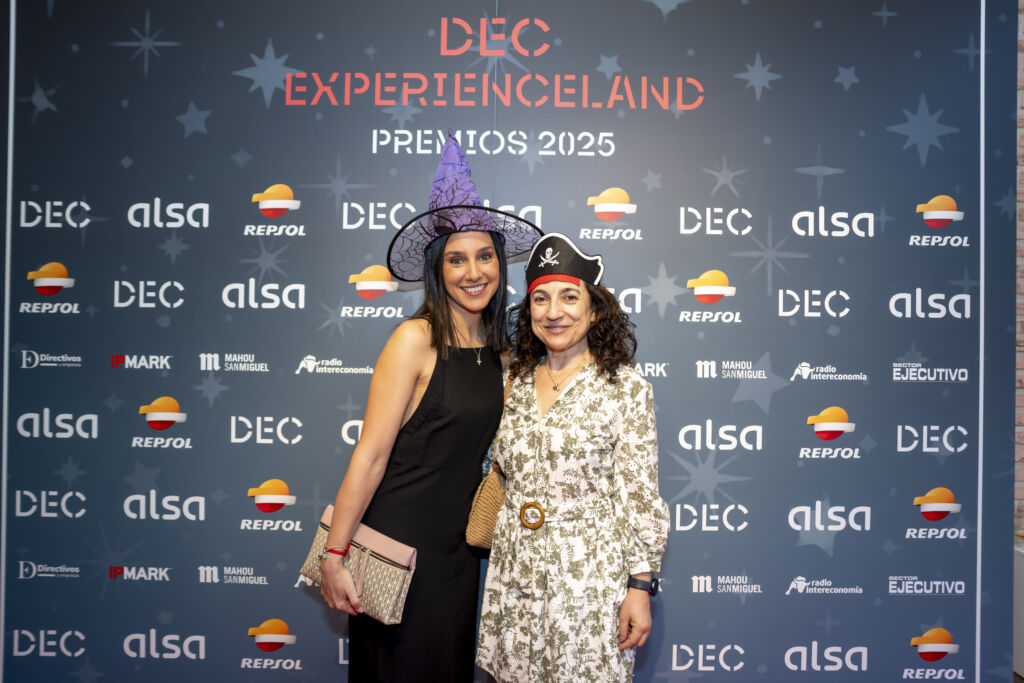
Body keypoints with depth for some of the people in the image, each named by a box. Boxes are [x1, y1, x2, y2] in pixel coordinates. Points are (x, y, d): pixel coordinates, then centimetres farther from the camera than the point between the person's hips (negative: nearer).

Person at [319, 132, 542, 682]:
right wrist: (333, 556, -15)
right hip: (397, 544, -6)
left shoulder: (496, 348, 5)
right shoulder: (417, 339, -14)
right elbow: (370, 455, -15)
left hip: (457, 549, 6)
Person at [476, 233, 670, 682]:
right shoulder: (517, 383, 7)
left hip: (588, 577, -4)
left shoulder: (625, 386, -8)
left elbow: (639, 493, -9)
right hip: (515, 575, 5)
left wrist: (640, 586, -11)